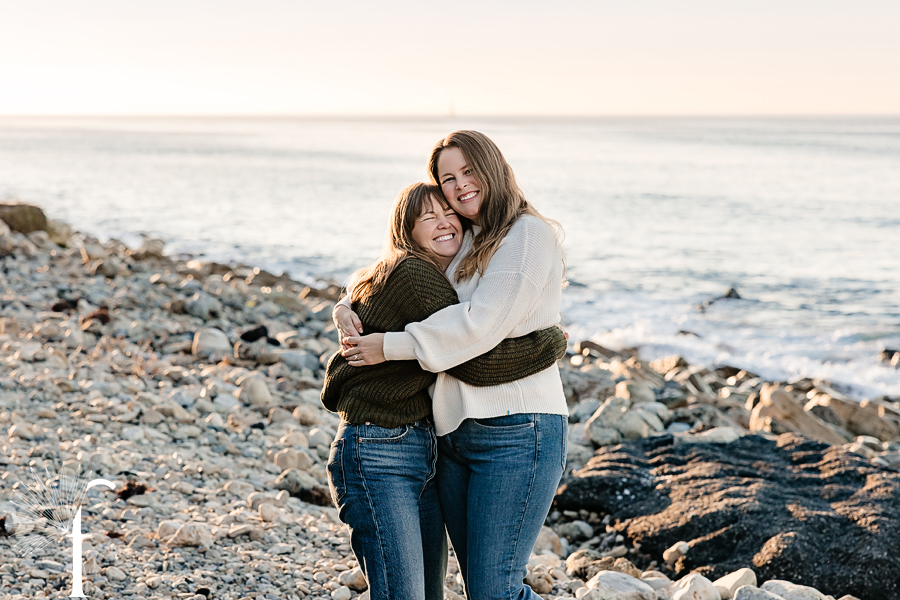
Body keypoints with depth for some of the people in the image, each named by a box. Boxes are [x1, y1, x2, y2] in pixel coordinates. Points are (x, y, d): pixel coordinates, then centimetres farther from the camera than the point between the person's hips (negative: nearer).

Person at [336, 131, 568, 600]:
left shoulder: (529, 234, -6)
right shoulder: (458, 246, 18)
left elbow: (481, 325, -16)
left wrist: (388, 346, -11)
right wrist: (346, 311, 3)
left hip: (516, 431, -8)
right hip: (454, 433, 8)